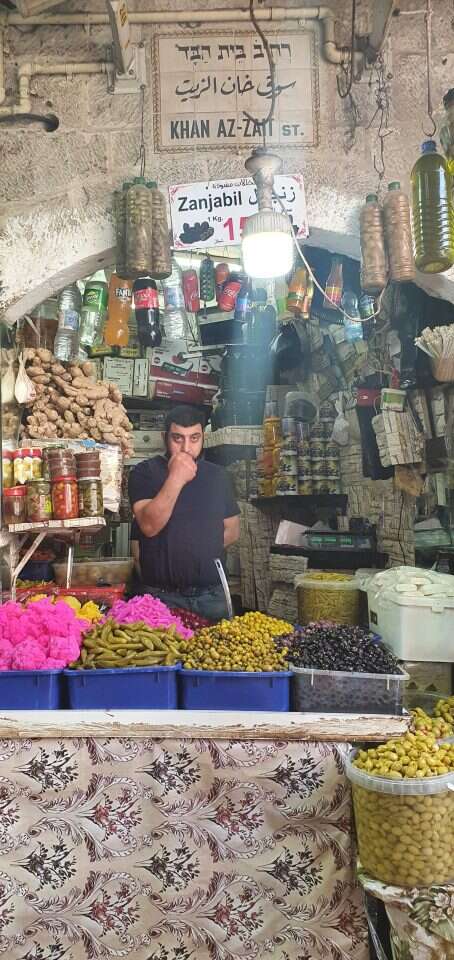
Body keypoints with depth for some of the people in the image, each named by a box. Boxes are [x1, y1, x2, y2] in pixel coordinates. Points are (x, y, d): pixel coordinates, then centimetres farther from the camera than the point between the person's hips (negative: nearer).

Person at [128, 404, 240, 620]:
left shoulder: (218, 475, 9)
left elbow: (232, 530, 15)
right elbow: (149, 526, -17)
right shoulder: (145, 472, -3)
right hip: (161, 597, -3)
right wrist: (175, 479, -22)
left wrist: (203, 549, 1)